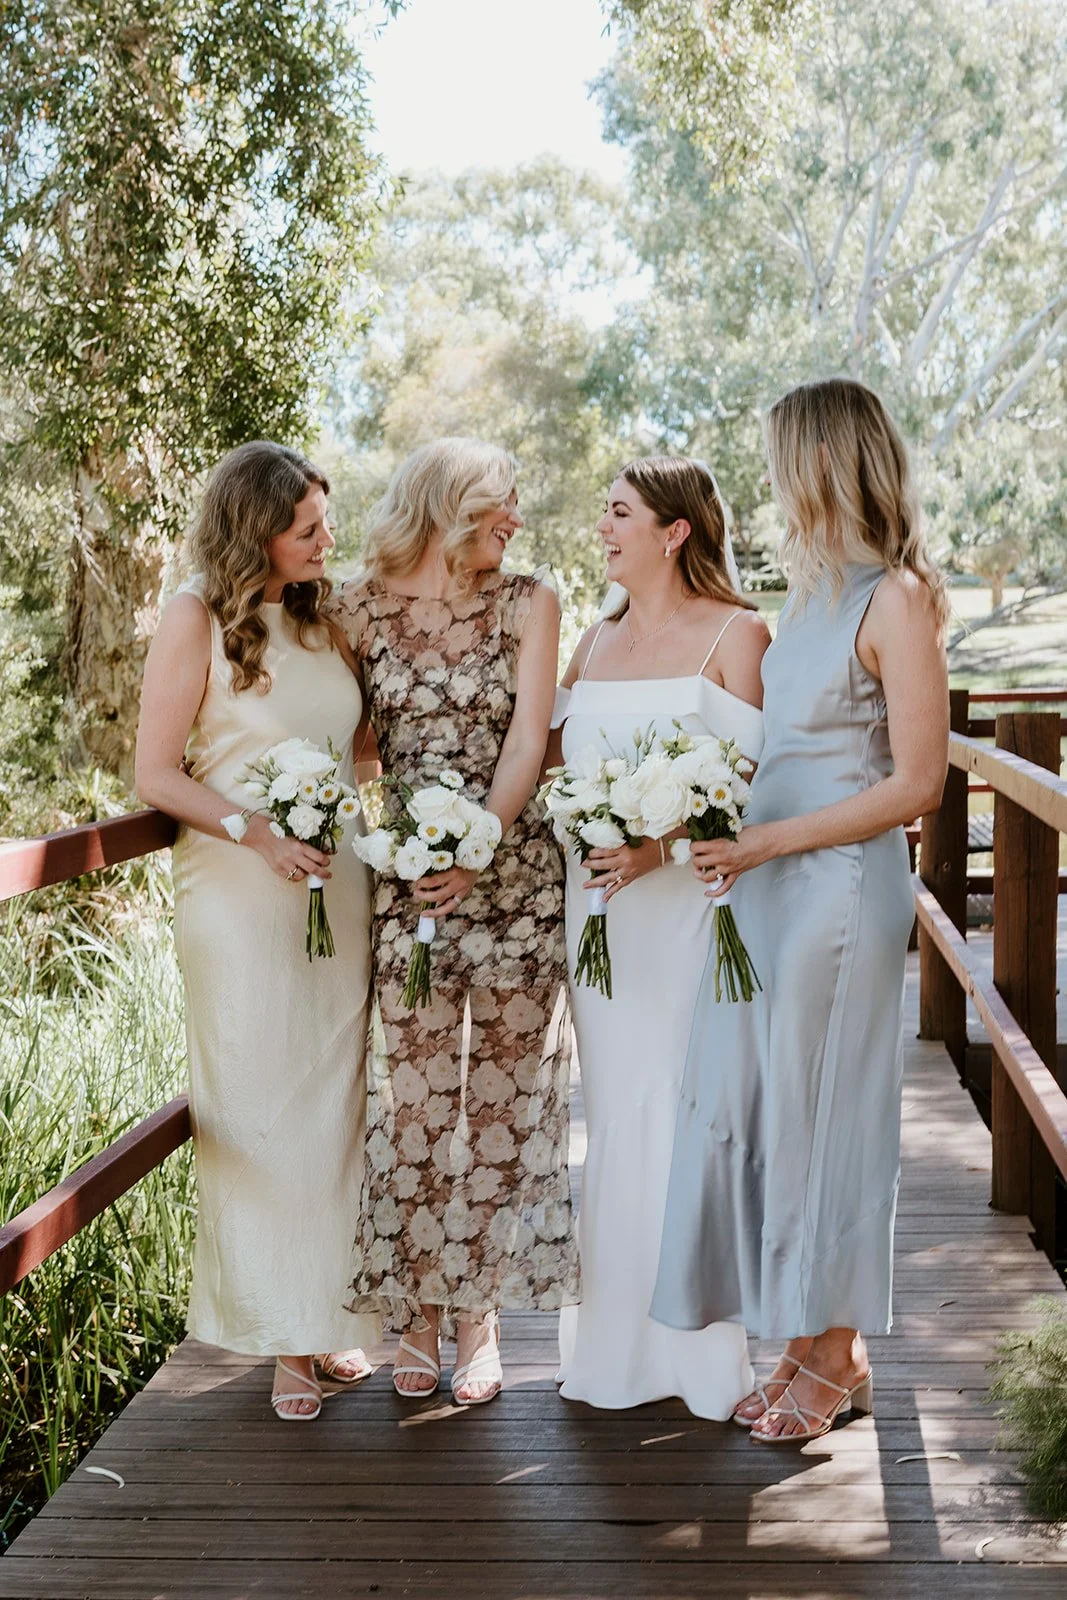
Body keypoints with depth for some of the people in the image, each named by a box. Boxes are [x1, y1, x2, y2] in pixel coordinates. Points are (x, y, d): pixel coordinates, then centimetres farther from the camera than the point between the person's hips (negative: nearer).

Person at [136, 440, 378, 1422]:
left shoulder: (326, 617, 11)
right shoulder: (200, 620, -5)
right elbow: (157, 774, -8)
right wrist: (259, 833, -17)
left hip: (338, 887, 5)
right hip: (239, 894, -5)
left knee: (335, 1102, 8)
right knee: (259, 1109, 0)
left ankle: (329, 1314, 21)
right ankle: (283, 1339, 11)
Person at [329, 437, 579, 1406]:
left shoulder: (528, 603, 5)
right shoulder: (361, 609, 6)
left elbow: (527, 740, -3)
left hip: (513, 877, 0)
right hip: (404, 880, 0)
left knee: (501, 1095, 3)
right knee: (416, 1096, 2)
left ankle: (478, 1316, 14)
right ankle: (420, 1316, 15)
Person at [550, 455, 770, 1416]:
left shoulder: (736, 635, -3)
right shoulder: (594, 643, 15)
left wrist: (661, 845, -22)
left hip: (690, 899, -5)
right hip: (601, 903, 6)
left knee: (688, 1106, -2)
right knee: (615, 1111, 9)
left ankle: (700, 1351, 12)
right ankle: (620, 1340, 20)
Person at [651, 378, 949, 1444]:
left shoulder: (896, 598, -13)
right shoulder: (816, 590, 12)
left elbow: (916, 785, -16)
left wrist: (768, 842, -17)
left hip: (841, 884, -8)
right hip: (767, 880, 8)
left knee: (822, 1109, 3)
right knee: (755, 1104, 10)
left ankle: (835, 1357, 20)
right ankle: (806, 1345, 24)